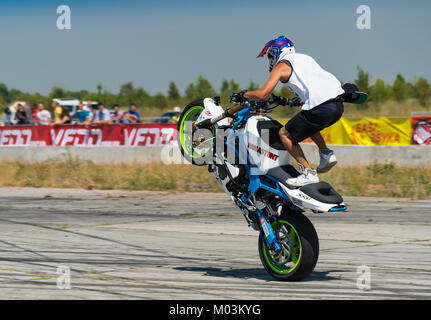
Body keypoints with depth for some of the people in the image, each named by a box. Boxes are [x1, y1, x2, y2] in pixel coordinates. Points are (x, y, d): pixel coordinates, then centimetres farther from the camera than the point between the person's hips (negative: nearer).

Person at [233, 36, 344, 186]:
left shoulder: (281, 66, 6)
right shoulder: (305, 58, 29)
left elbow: (262, 94, -2)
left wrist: (243, 94, 16)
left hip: (321, 108, -8)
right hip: (338, 105, 8)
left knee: (285, 134, 7)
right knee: (307, 122, 34)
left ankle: (308, 173, -1)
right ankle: (326, 154, 18)